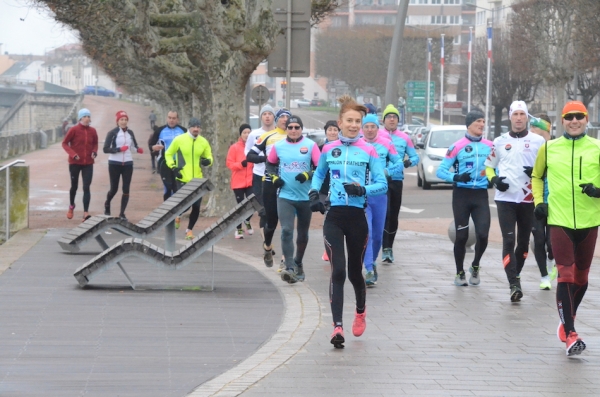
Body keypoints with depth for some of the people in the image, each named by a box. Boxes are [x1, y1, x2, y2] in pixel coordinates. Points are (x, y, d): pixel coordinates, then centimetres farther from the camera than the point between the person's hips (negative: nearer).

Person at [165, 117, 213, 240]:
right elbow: (168, 154, 5)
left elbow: (209, 156, 14)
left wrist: (208, 161, -9)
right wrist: (173, 167, -8)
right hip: (183, 180, -3)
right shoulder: (179, 139, -6)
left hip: (197, 180, 3)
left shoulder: (203, 142, 3)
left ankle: (189, 229, 22)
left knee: (196, 207, 2)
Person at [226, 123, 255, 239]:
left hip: (251, 182, 1)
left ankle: (247, 220, 23)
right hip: (238, 182, -1)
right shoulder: (234, 147, -2)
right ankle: (238, 229, 18)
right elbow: (229, 163, -4)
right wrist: (241, 164, -18)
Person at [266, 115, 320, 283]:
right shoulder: (278, 146, 3)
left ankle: (298, 263, 35)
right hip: (285, 196, 0)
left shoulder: (311, 145, -4)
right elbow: (270, 163, 18)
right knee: (286, 231, -16)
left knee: (303, 233, 14)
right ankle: (290, 268, -20)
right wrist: (274, 176, 1)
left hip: (306, 197, 0)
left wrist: (308, 175, -21)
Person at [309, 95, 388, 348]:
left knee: (354, 271, 12)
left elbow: (382, 184, -1)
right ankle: (337, 326, -15)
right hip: (334, 217, 1)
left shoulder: (368, 151, 0)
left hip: (357, 217, -1)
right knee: (338, 271, -12)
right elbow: (319, 174, 24)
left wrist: (363, 190, -19)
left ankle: (361, 312, 42)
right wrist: (314, 193, 5)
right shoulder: (328, 150, 7)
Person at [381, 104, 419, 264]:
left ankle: (390, 248, 22)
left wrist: (409, 162, -10)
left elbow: (415, 156, 11)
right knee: (385, 213, -15)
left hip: (397, 180, 3)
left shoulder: (404, 138, 8)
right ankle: (385, 250, -14)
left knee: (394, 216, 9)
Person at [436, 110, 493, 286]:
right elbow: (441, 171, -4)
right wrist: (456, 177, -21)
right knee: (461, 236, 1)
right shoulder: (457, 146, -5)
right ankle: (460, 273, 19)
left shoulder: (490, 146, 6)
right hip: (461, 194, -2)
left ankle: (475, 267, 19)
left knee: (483, 235, -8)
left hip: (481, 194, 2)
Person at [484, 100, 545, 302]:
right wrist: (494, 179, -5)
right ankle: (514, 285, -17)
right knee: (508, 240, -11)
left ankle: (515, 276, 28)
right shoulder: (500, 141, 7)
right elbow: (488, 166, 15)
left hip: (528, 199, 1)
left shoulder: (538, 141, 3)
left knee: (523, 241, 9)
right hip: (505, 198, -1)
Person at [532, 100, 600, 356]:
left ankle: (567, 323, 33)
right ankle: (569, 335, -12)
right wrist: (539, 201, 4)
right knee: (565, 275, -12)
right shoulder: (549, 148, 4)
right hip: (559, 220, -1)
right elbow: (537, 176, 18)